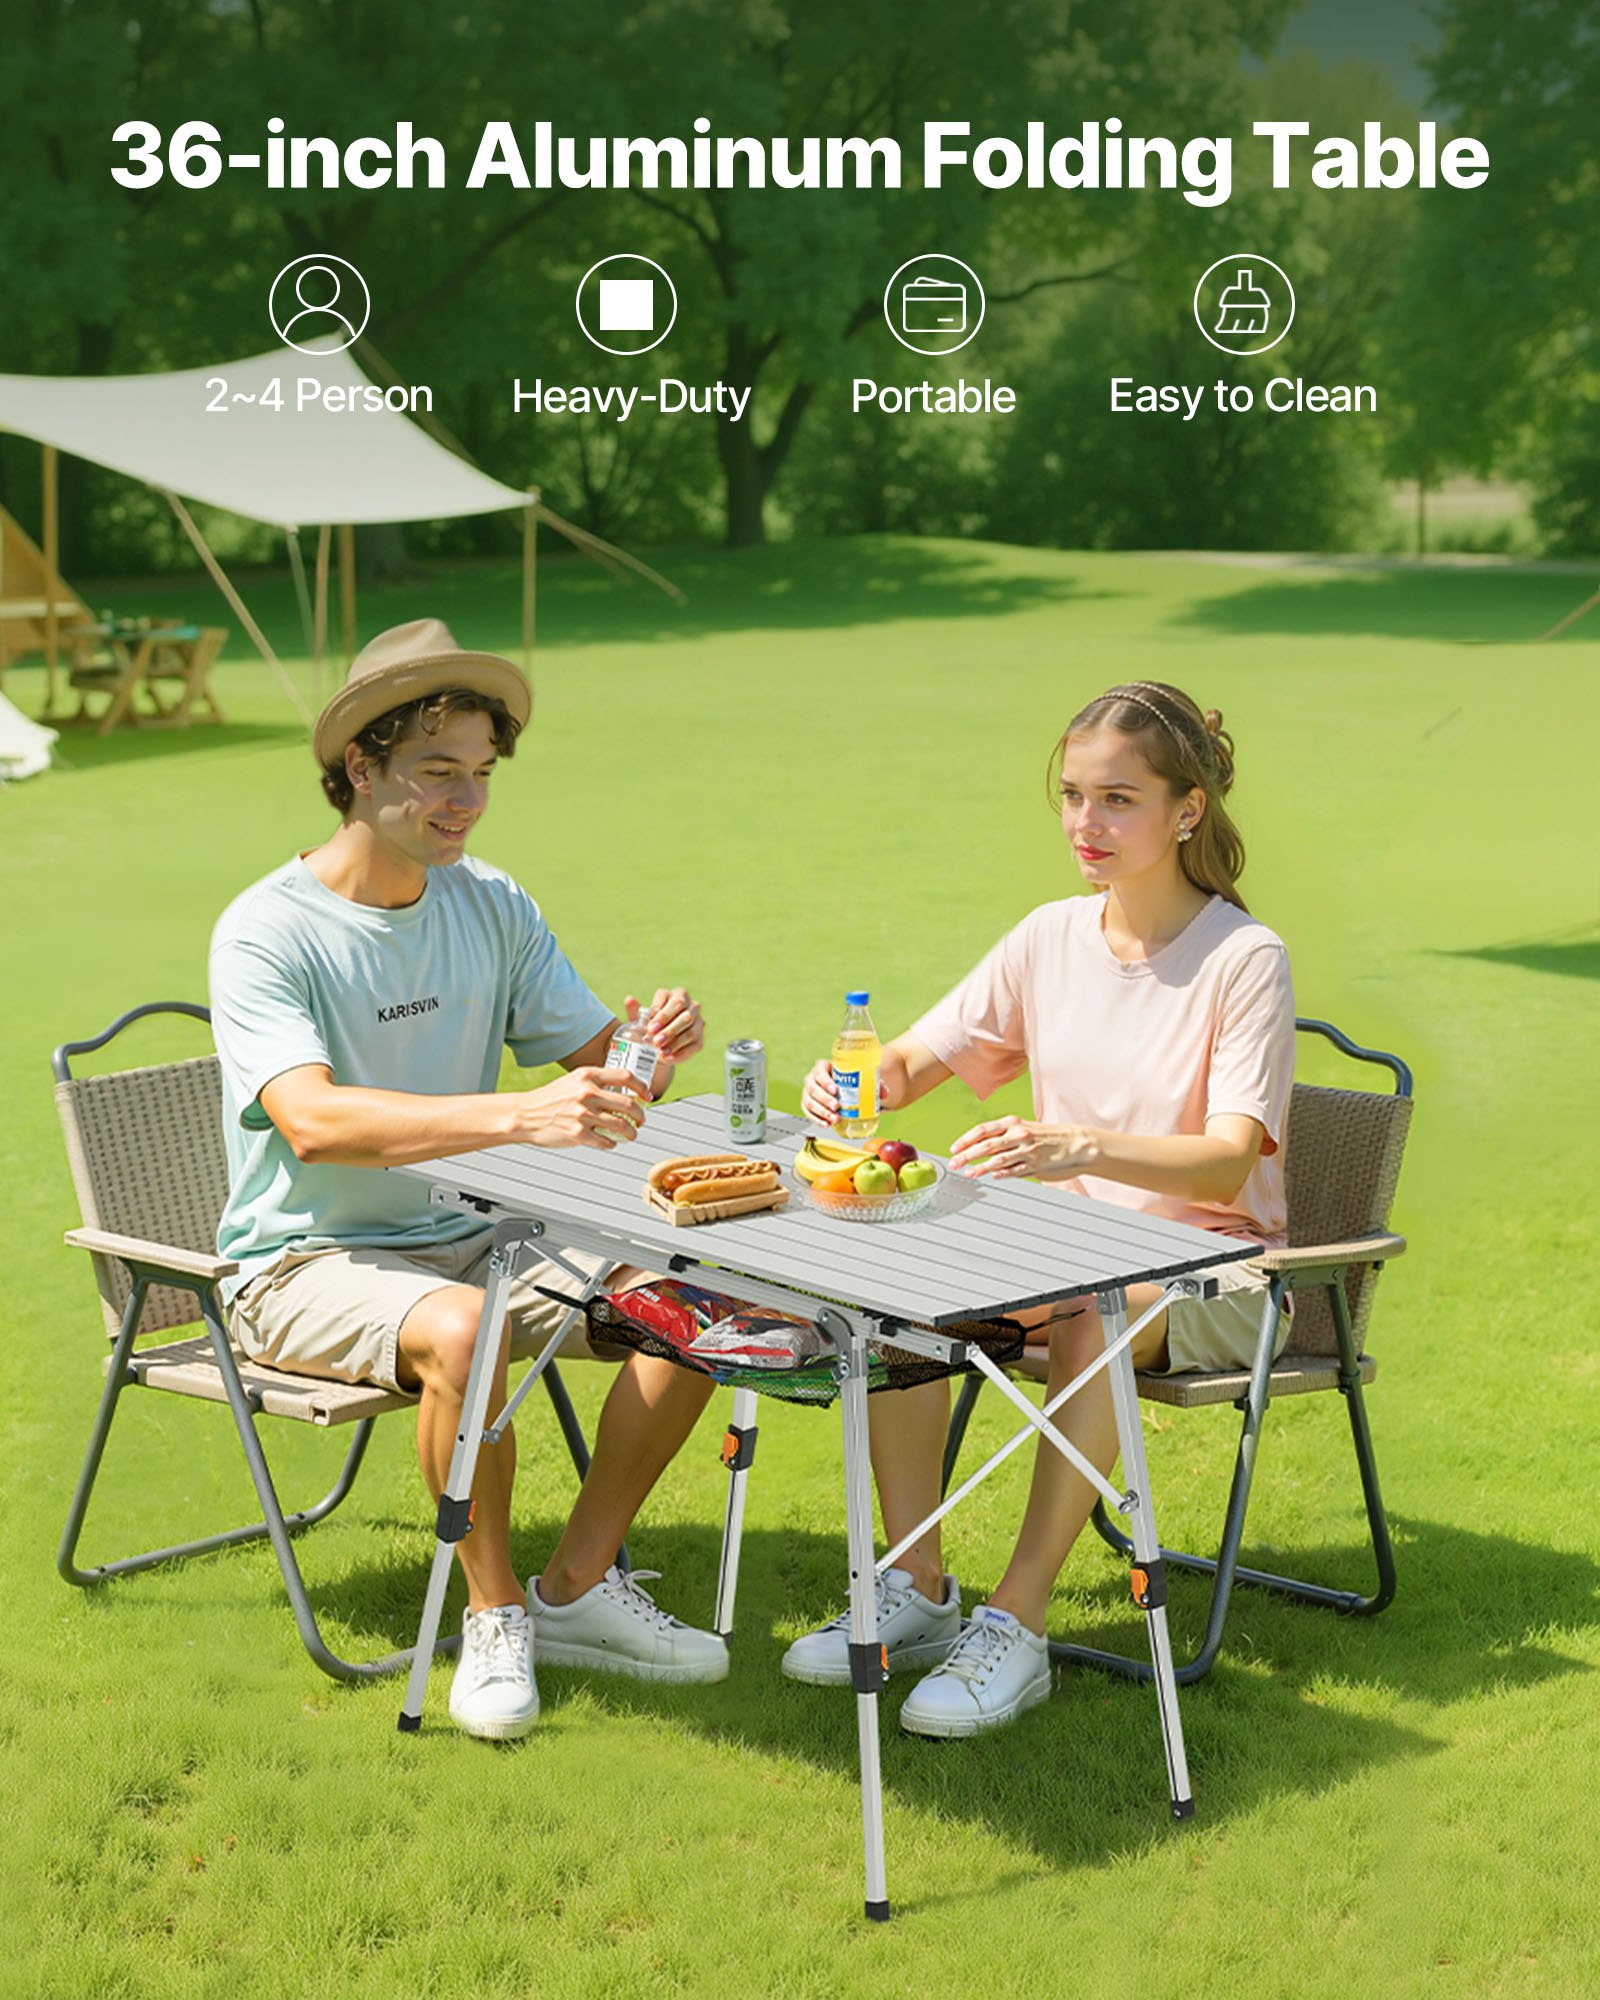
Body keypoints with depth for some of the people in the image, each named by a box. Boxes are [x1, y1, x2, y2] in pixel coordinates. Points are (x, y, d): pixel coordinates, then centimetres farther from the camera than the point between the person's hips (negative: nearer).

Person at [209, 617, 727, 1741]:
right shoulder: (266, 933, -16)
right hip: (305, 1263, -6)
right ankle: (496, 1612, -14)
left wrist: (655, 1052, -21)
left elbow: (597, 1062, 5)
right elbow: (313, 1121, -32)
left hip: (469, 1237, 6)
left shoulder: (493, 907, 5)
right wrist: (516, 1116, -46)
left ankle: (579, 1585, -3)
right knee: (462, 1327, -36)